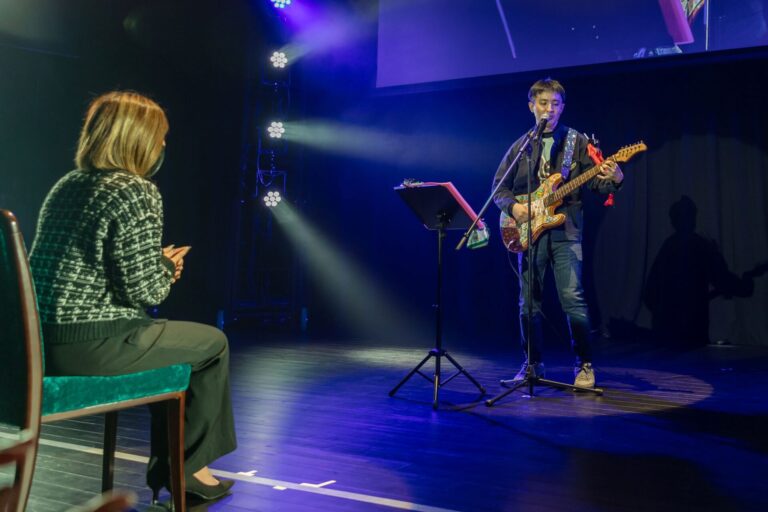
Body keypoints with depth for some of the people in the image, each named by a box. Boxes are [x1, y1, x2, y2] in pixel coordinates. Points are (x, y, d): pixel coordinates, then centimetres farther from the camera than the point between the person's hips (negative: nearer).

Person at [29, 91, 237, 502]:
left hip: (42, 340, 9)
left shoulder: (66, 185, 13)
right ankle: (186, 466, 24)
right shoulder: (137, 191, -13)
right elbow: (145, 292, -17)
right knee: (212, 343, 12)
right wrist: (167, 268, 4)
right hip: (92, 345, -9)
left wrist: (159, 264, 13)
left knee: (176, 339, 28)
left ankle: (165, 466, 34)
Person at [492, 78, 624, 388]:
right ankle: (533, 363, 20)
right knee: (529, 302, 6)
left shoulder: (576, 141, 5)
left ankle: (584, 365, 4)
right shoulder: (521, 146, 12)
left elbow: (595, 181, -1)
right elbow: (499, 186, 14)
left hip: (565, 231, -3)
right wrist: (512, 206, -6)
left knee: (572, 299, -10)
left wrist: (613, 180, -23)